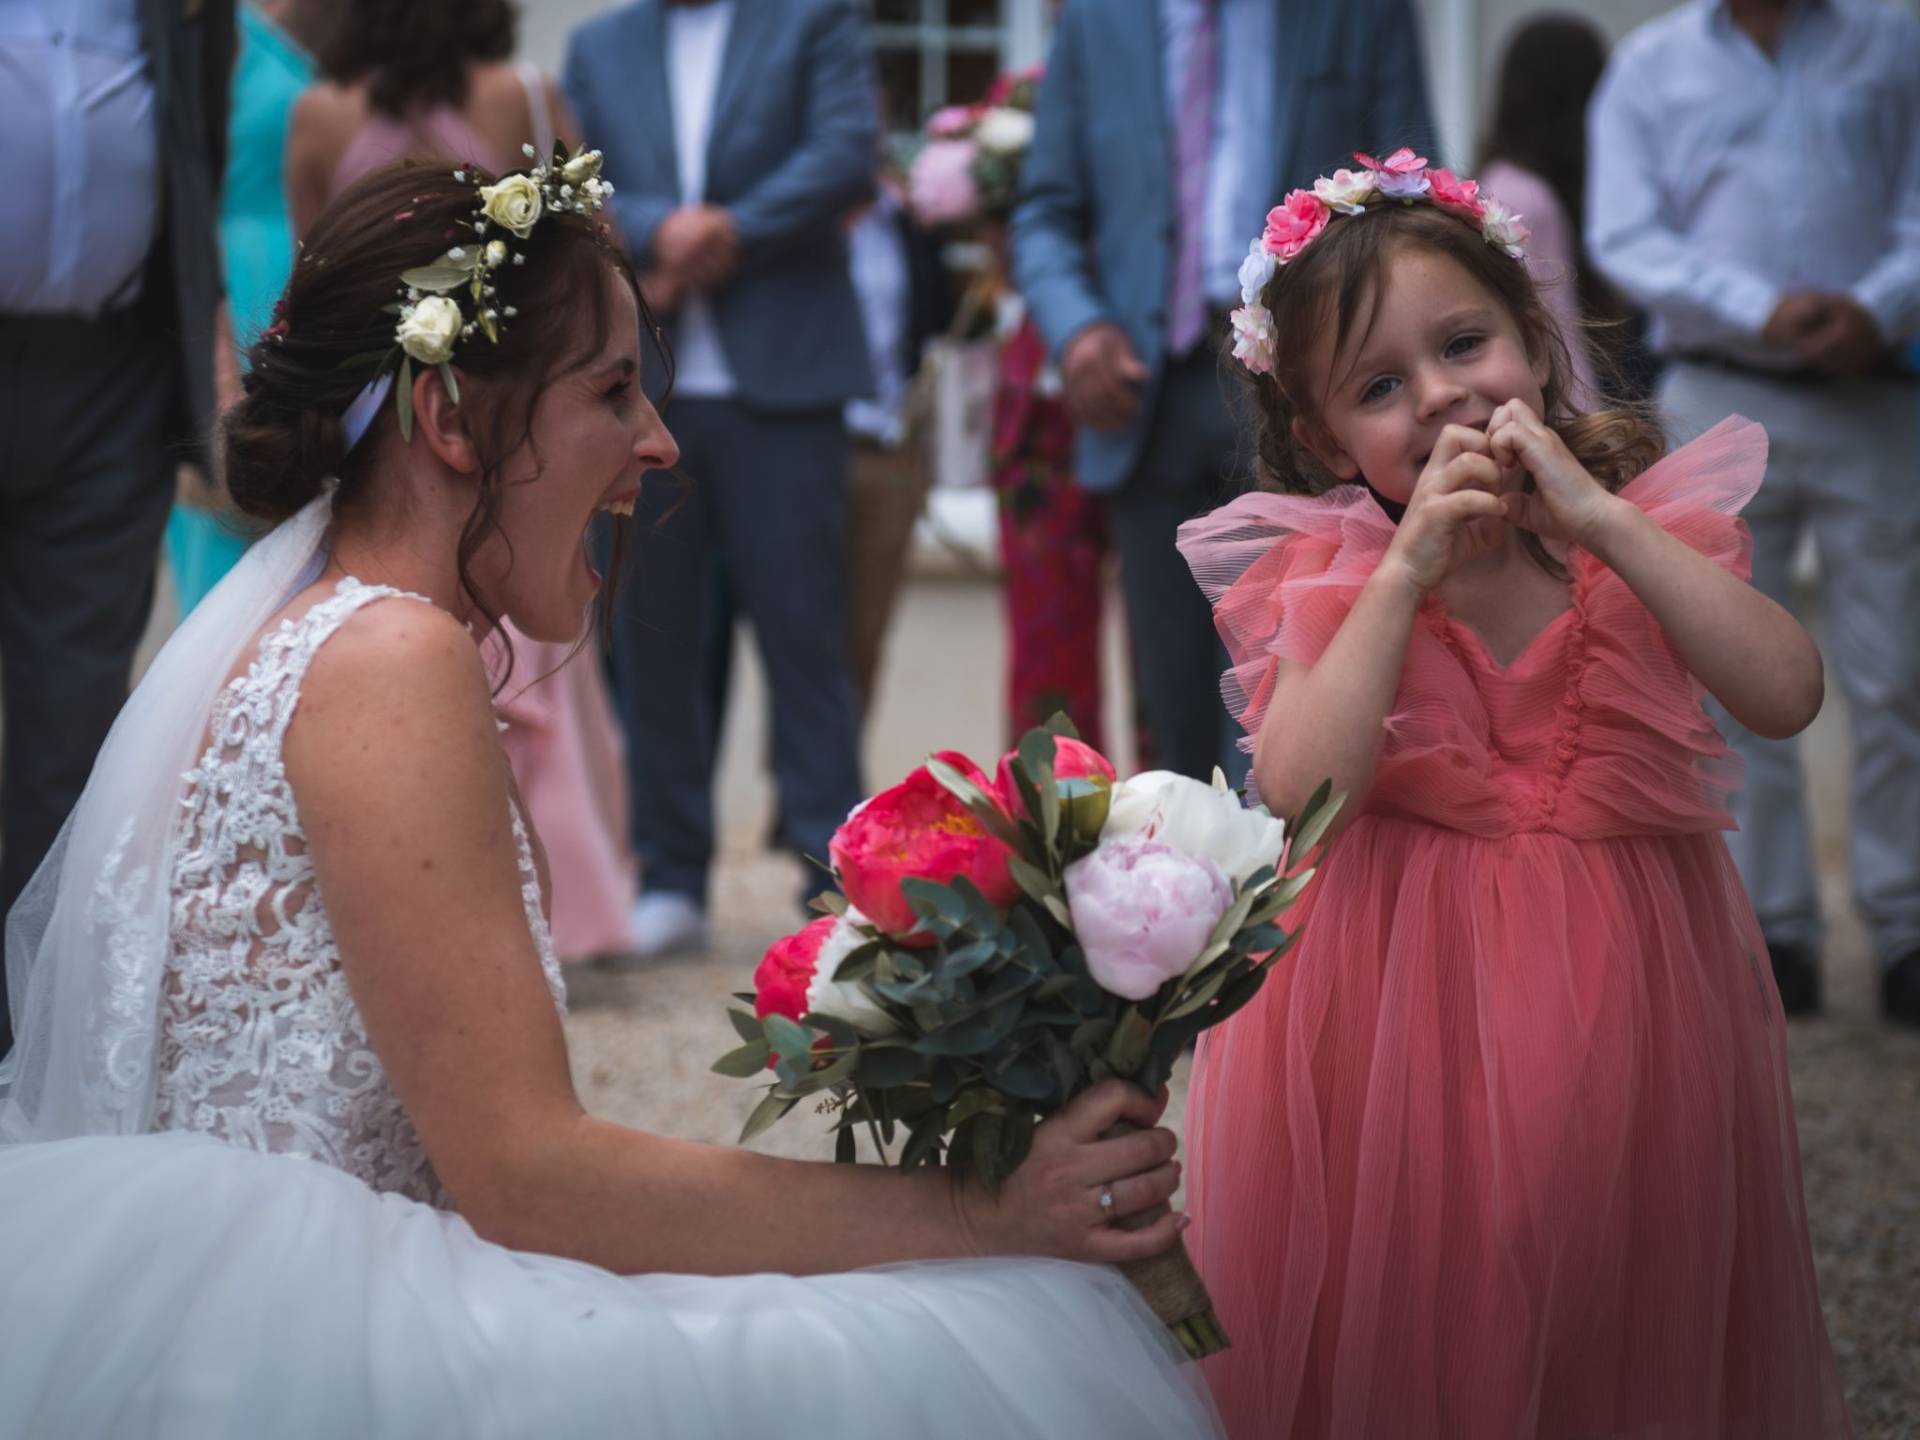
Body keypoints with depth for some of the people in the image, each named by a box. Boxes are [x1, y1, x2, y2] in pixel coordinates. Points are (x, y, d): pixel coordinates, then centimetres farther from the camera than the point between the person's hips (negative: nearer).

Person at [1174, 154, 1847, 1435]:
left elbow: (1785, 694, -17)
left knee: (1633, 1331, 11)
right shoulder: (1330, 576, -4)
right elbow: (1299, 791, -20)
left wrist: (1600, 521, -18)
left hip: (1622, 994, 2)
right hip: (1404, 1009, -2)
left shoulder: (1645, 534, 0)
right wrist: (1409, 570, -21)